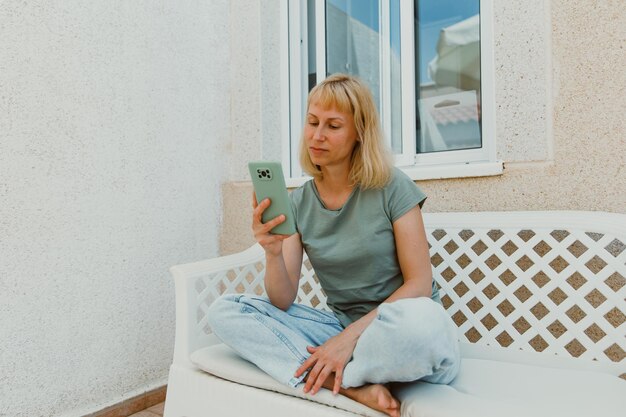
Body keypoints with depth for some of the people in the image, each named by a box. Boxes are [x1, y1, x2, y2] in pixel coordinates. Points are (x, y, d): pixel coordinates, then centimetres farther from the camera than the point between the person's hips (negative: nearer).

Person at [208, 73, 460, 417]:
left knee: (419, 320, -40)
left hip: (399, 327, -4)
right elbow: (283, 302, -4)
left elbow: (419, 283, -11)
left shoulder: (391, 187, -8)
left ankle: (334, 377, -11)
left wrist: (350, 336, -20)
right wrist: (273, 253, -24)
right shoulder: (298, 203, 1)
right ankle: (355, 387, -20)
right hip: (341, 326, 4)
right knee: (223, 311, -10)